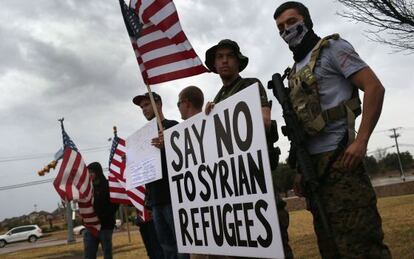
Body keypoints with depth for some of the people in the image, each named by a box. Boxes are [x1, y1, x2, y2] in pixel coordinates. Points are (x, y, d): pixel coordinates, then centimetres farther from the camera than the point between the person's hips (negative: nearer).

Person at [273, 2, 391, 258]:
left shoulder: (332, 48, 2)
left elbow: (374, 88, -8)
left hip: (338, 156, -8)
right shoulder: (295, 71, 21)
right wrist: (301, 165, 14)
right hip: (313, 162, 8)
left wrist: (361, 141, -18)